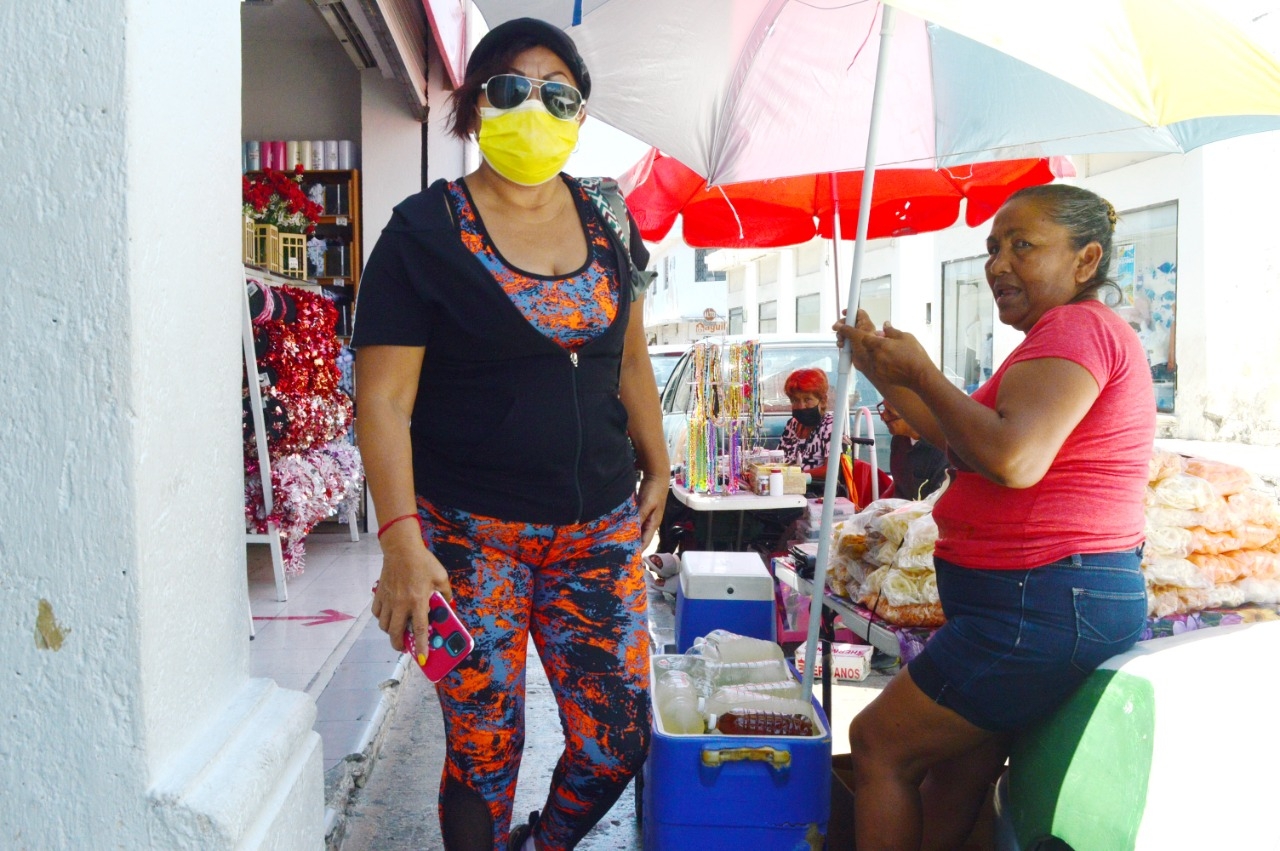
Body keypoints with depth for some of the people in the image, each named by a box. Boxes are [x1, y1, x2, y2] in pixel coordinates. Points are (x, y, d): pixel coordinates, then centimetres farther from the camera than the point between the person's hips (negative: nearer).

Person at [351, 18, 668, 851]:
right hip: (473, 533, -4)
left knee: (619, 740, 9)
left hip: (599, 527, 5)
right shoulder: (426, 233, -7)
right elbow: (384, 397, -11)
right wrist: (401, 538, -19)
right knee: (485, 751, 5)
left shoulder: (606, 220, 7)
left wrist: (657, 468, 17)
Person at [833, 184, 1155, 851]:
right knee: (959, 765, 17)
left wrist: (920, 371, -16)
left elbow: (1013, 459, -28)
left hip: (1039, 609, -11)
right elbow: (963, 443, 22)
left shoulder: (1075, 327, -13)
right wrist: (888, 376, 13)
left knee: (878, 746, -2)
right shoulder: (1069, 333, 22)